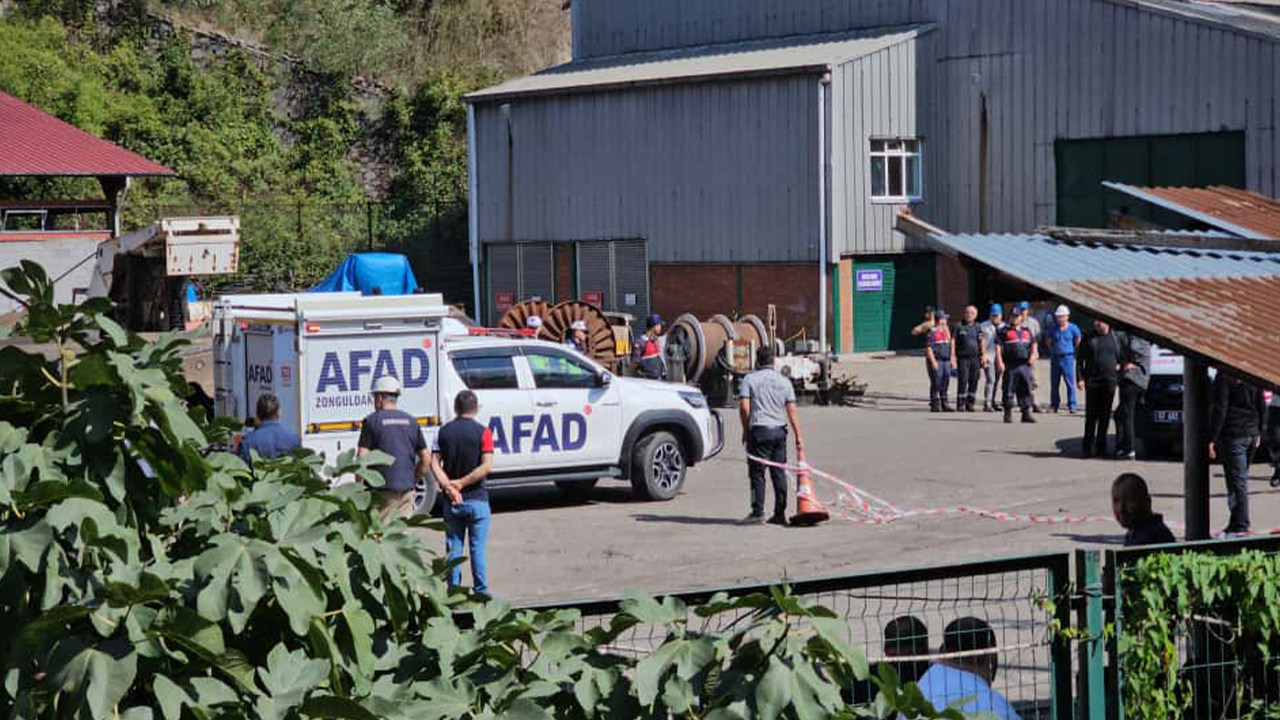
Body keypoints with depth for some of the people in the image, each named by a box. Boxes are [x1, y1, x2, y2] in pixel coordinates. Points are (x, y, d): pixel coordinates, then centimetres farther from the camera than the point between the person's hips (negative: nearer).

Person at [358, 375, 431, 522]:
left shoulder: (372, 421, -4)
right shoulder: (411, 421, 11)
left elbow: (362, 457, -9)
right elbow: (426, 459, 11)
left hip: (382, 490, -4)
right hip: (406, 490, 4)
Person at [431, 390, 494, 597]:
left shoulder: (444, 432, 3)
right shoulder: (482, 432, -7)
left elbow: (434, 463, -6)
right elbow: (486, 466, -16)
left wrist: (448, 486, -14)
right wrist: (462, 483, -11)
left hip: (451, 500, 3)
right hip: (476, 498, -3)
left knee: (453, 546, 9)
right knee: (478, 547, 3)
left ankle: (453, 590, 9)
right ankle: (481, 591, 4)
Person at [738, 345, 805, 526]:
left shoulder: (749, 380, 0)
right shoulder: (784, 382, 9)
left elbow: (744, 407, -7)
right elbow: (792, 411, 5)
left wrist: (745, 430, 6)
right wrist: (798, 437, 6)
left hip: (759, 431, -3)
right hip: (779, 431, 4)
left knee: (757, 473, 0)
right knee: (779, 473, 7)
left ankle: (757, 512, -6)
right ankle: (780, 514, 8)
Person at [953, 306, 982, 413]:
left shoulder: (977, 327, 13)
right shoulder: (959, 327, 3)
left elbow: (981, 343, 15)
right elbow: (953, 342, 1)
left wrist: (982, 357, 6)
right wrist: (953, 357, -7)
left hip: (975, 359, 4)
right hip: (963, 358, -4)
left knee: (974, 382, 4)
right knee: (962, 381, -9)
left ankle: (970, 404, 12)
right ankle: (960, 404, -4)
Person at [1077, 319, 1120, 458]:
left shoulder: (1114, 338, 10)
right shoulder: (1088, 338, 4)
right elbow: (1079, 360, 3)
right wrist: (1080, 378, -6)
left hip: (1110, 381, 2)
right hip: (1092, 381, -2)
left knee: (1105, 416, 4)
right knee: (1091, 416, -2)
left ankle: (1101, 447, 12)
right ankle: (1087, 448, 3)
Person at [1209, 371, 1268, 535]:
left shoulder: (1225, 376, -13)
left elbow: (1220, 409, -16)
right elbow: (1262, 406, 13)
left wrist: (1212, 438, -14)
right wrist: (1259, 432, 22)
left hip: (1232, 435, -7)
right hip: (1251, 433, 7)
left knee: (1237, 482, -6)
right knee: (1241, 480, 15)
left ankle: (1241, 526, -8)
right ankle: (1236, 524, 20)